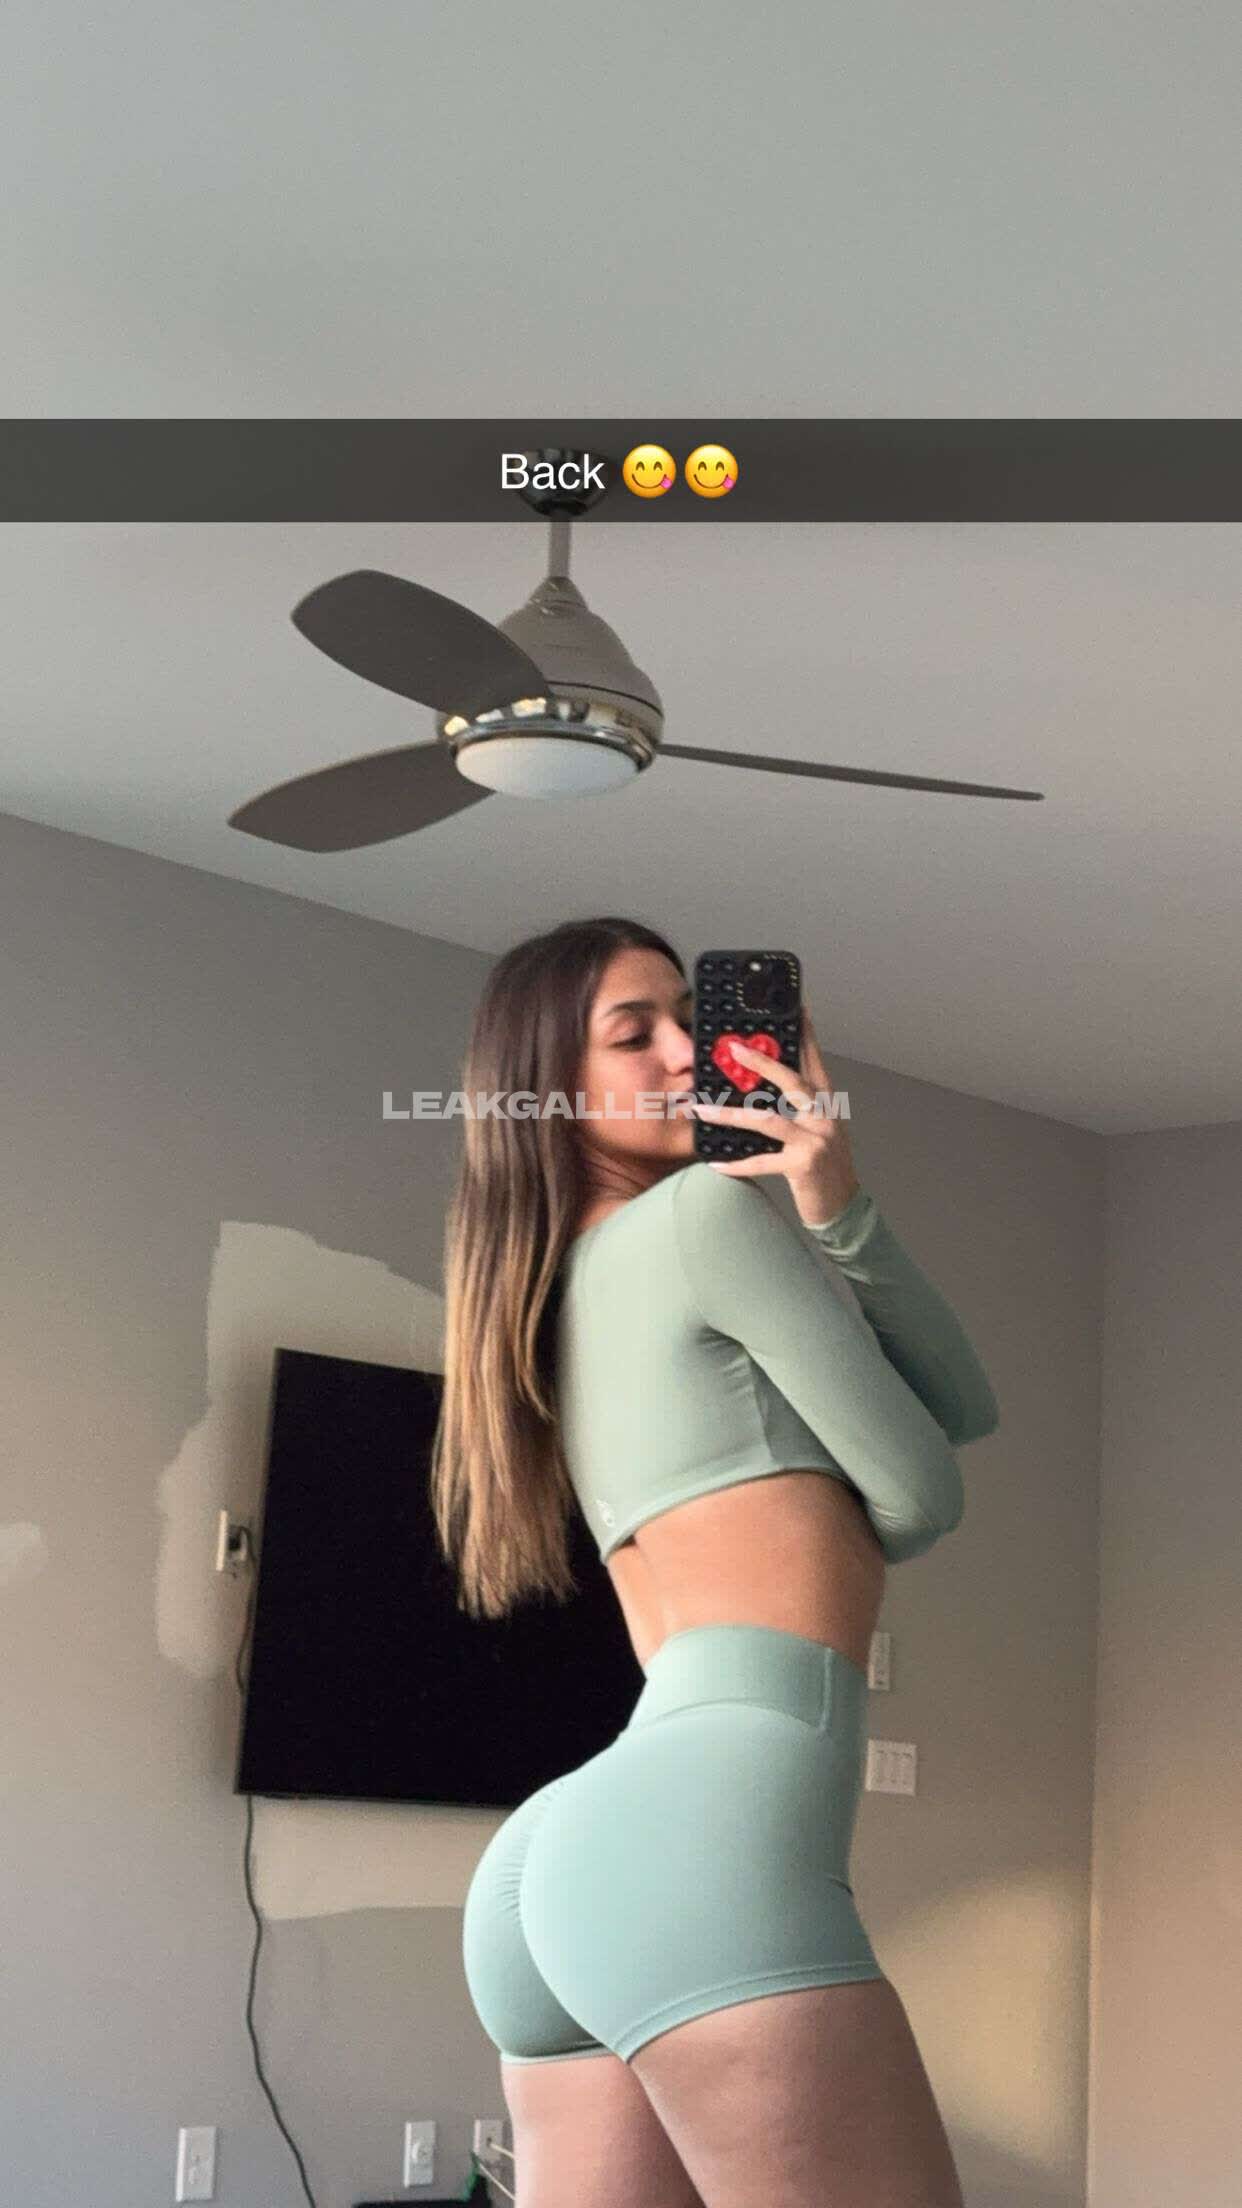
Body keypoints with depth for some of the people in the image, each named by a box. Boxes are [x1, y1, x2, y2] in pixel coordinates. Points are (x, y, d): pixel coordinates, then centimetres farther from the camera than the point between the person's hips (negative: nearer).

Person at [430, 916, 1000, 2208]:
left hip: (570, 1854, 10)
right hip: (710, 1829, -10)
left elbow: (963, 1407, 21)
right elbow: (922, 1492, 6)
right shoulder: (708, 1208, 2)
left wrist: (838, 1209, 7)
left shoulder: (564, 1296, 27)